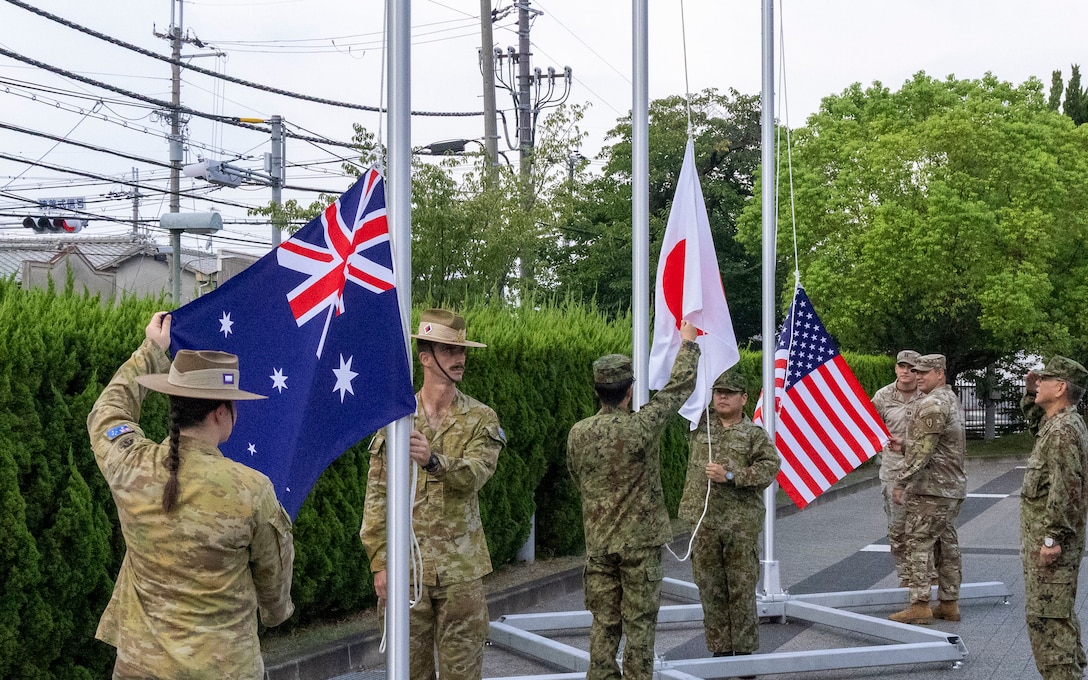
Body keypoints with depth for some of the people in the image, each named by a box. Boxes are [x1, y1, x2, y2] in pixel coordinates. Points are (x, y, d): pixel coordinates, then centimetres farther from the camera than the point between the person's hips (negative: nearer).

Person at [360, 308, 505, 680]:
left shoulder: (481, 419, 3)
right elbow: (377, 494, 1)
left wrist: (433, 461, -35)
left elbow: (476, 473, -16)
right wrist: (379, 562, -5)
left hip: (459, 568, 0)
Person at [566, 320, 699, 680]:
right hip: (640, 542, -4)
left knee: (603, 623, 9)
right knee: (639, 623, 4)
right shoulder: (640, 427, -16)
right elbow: (680, 386, -4)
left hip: (598, 542, 4)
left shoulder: (578, 433, -4)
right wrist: (688, 343, 11)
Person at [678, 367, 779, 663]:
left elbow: (769, 468, -11)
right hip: (704, 523, 3)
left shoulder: (755, 435, 1)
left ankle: (744, 650, 11)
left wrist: (731, 475, -20)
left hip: (741, 525, -3)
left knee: (742, 590, 2)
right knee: (710, 589, 7)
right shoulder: (700, 427, 9)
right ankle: (720, 649, 16)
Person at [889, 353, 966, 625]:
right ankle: (949, 603, 16)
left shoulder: (932, 404, -16)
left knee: (919, 543, -7)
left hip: (930, 489, -10)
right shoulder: (951, 399, 17)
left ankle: (919, 605, -8)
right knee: (947, 544, 12)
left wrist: (901, 482, -18)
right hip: (953, 487, 10)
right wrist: (903, 446, 21)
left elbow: (921, 450, -21)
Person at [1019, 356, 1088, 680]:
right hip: (1046, 535, 11)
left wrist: (1053, 537, -26)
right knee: (1060, 614, 19)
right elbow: (1034, 418, 37)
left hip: (1049, 542, -11)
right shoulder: (1058, 423, 12)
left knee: (1046, 616, -8)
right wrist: (1031, 392, 20)